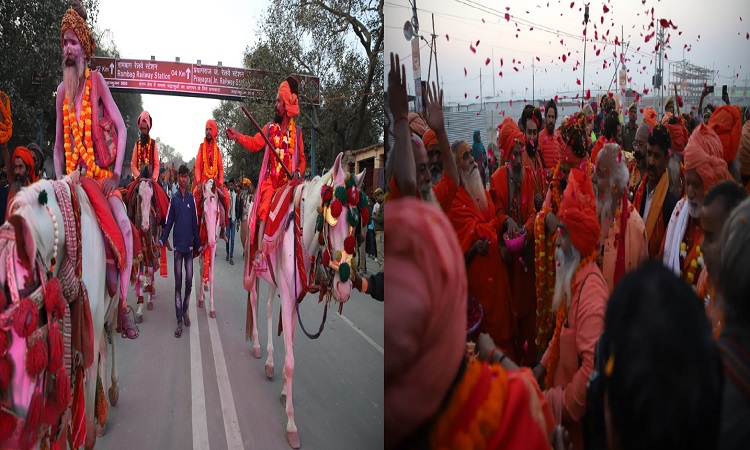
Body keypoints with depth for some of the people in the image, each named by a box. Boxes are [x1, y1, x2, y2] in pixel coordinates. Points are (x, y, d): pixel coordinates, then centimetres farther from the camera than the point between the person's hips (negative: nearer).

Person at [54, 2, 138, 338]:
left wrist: (116, 173, -11)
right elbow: (58, 144, 16)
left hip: (101, 173, -4)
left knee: (124, 226, -23)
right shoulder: (62, 92, 12)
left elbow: (121, 129, -5)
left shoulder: (96, 80, 1)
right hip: (72, 176, 4)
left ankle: (122, 306, -15)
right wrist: (59, 181, 4)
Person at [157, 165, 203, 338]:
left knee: (189, 281, 5)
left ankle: (185, 311, 25)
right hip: (178, 245, -1)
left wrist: (199, 245, 9)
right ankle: (179, 321, 4)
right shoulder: (174, 199, 1)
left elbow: (195, 224, 8)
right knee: (178, 283, 1)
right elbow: (169, 223, 1)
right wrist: (161, 240, -11)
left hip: (189, 246, 1)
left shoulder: (192, 198, 4)